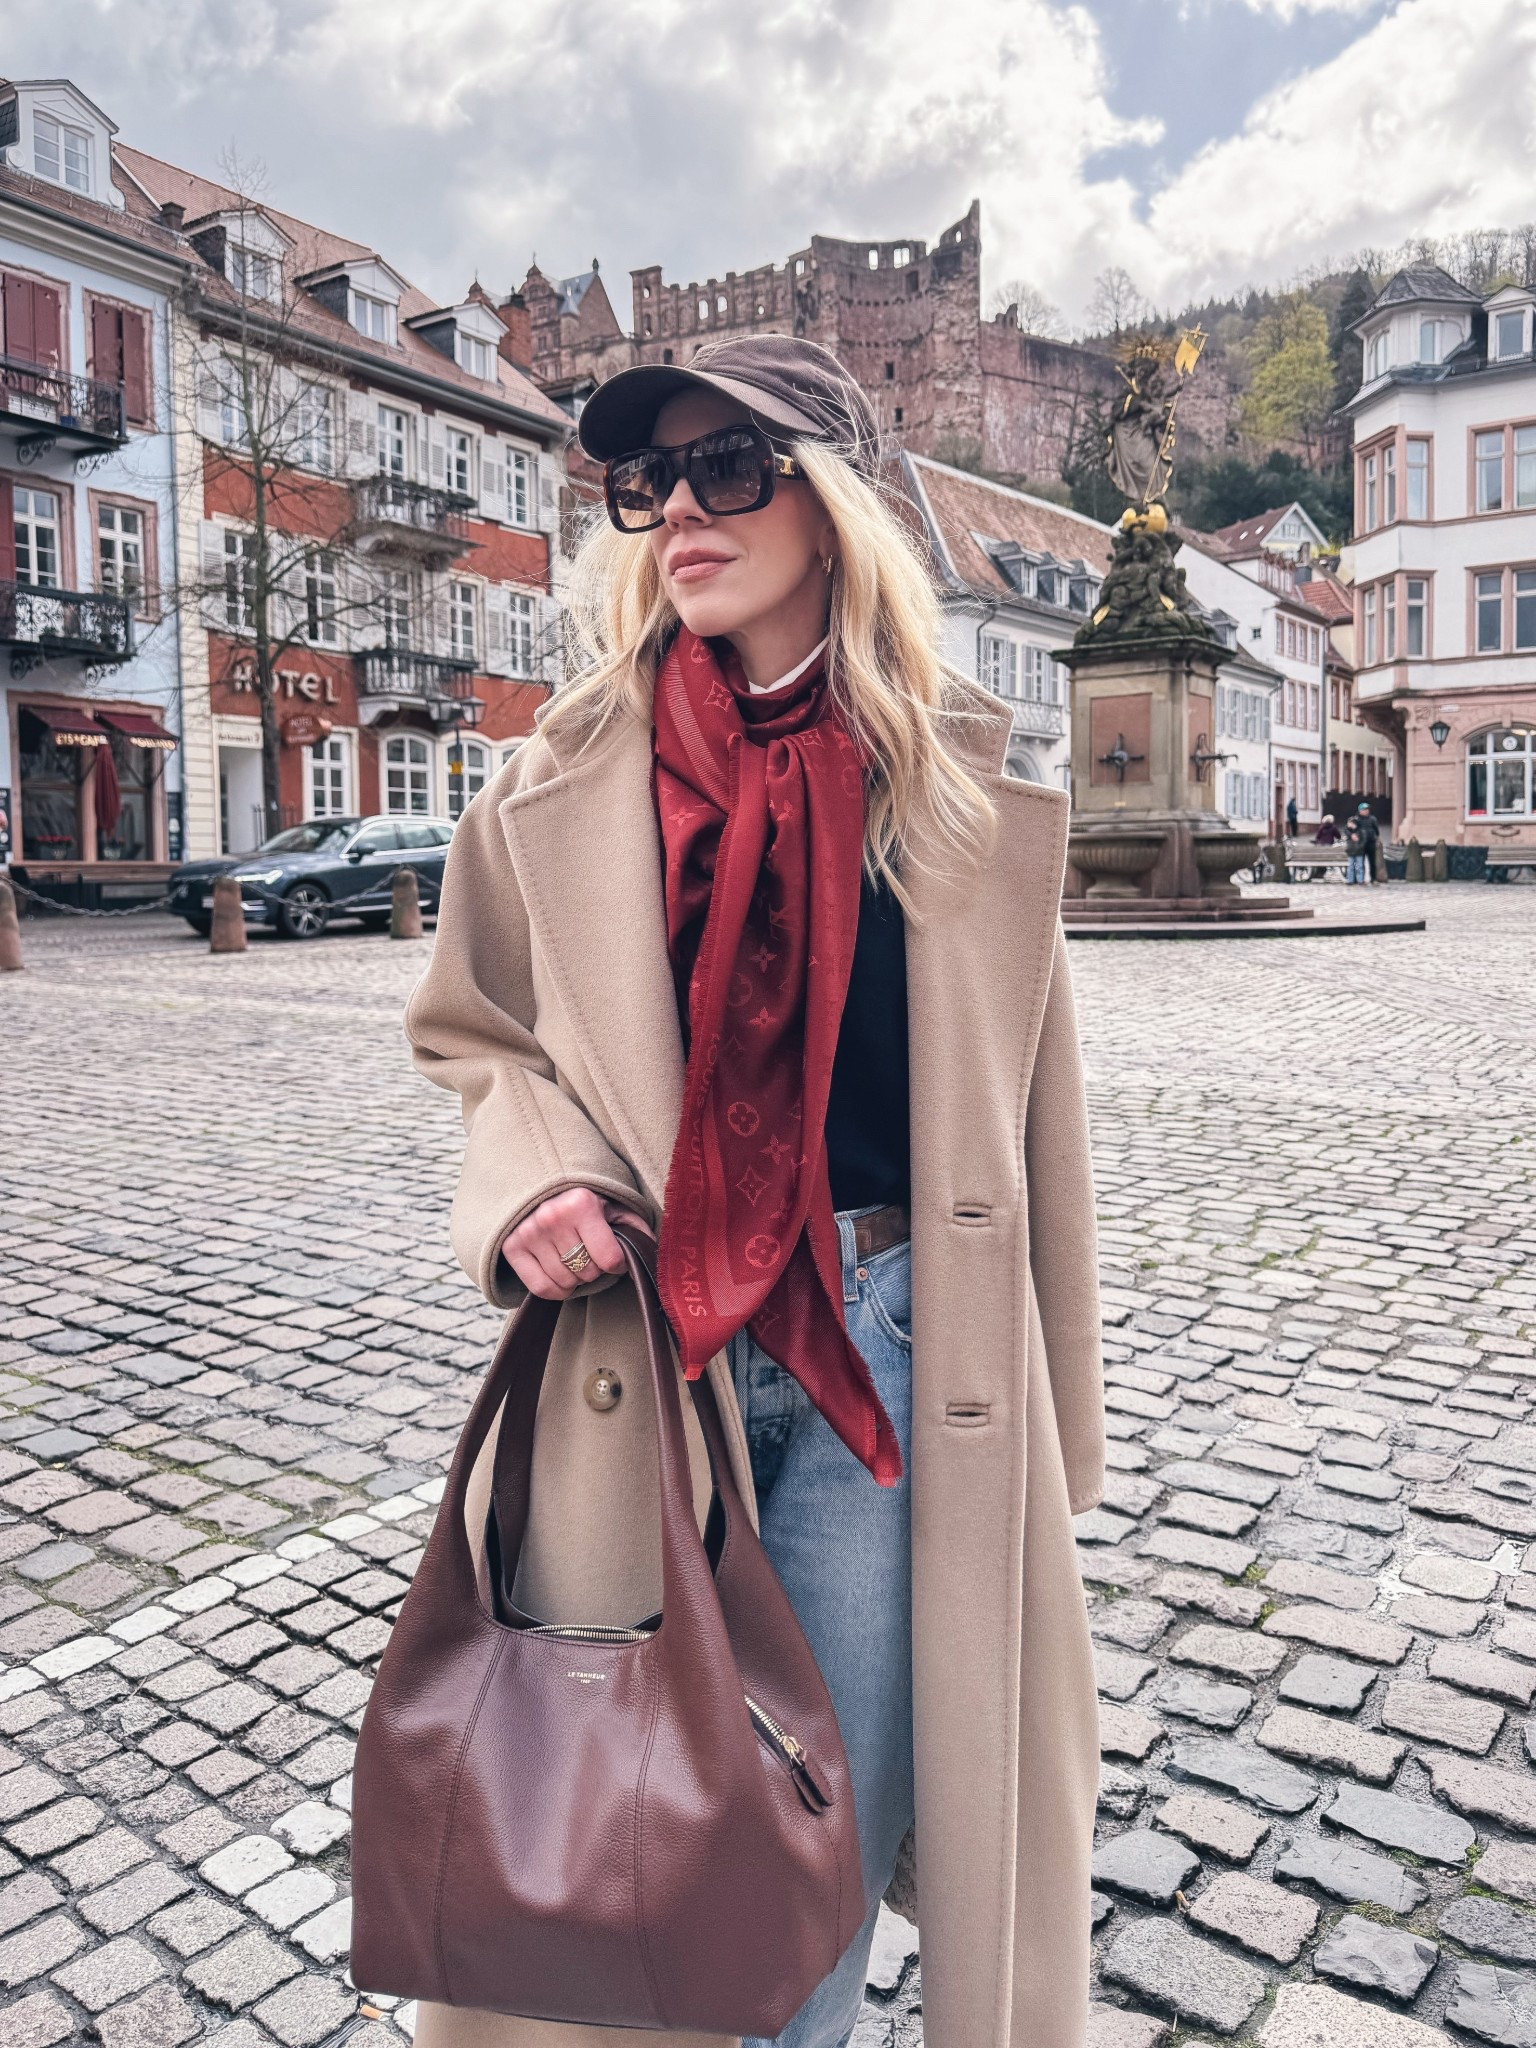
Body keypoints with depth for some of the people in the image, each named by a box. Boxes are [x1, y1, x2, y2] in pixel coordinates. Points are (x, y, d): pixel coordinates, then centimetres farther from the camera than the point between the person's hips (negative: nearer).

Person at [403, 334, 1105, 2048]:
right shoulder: (567, 781, 0)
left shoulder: (962, 785, -1)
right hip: (633, 1344, 1)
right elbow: (474, 1034, 10)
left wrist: (1053, 1421, 7)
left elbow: (1023, 1116, 3)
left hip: (887, 1346, 0)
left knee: (835, 1789, 15)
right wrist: (531, 1181, -12)